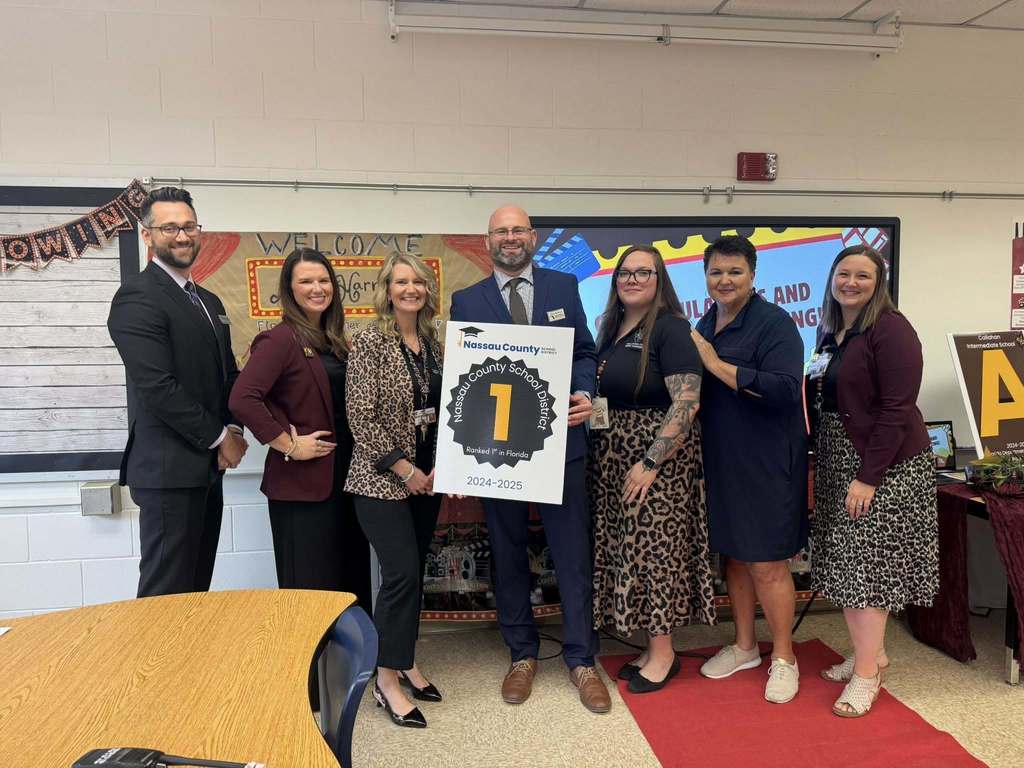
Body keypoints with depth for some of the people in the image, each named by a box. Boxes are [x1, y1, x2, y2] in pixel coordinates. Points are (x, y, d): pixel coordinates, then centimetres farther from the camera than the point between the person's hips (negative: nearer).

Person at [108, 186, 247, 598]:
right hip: (169, 470, -8)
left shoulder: (209, 301, 16)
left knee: (196, 588, 15)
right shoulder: (137, 296, -12)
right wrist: (219, 437, -12)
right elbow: (157, 388, -20)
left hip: (207, 466, 9)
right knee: (168, 594, -1)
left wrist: (233, 430, 0)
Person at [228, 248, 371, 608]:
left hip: (344, 475, 8)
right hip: (303, 479, -8)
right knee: (311, 584, 3)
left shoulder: (333, 339, 12)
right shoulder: (281, 339, -11)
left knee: (351, 576, 16)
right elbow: (242, 399, -23)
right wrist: (289, 445, -18)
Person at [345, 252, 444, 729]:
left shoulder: (433, 341, 7)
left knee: (413, 572, 12)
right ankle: (388, 679, 8)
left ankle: (404, 661, 28)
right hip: (383, 478, -6)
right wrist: (404, 468, -15)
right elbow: (361, 417, -15)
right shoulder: (369, 341, -10)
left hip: (427, 475, 6)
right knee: (402, 574, -8)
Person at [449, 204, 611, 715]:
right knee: (508, 555, 12)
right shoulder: (466, 301, 4)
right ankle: (522, 655, 30)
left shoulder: (564, 286, 6)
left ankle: (581, 660, 21)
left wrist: (584, 394, -13)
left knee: (572, 553, 5)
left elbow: (584, 352, 8)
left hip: (560, 441, 0)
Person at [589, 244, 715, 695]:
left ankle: (663, 653, 16)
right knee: (630, 551, 11)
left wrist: (651, 462, -21)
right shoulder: (611, 329, 12)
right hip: (613, 460, 7)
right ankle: (652, 646, 25)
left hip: (658, 457, -7)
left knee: (655, 547, 0)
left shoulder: (670, 328, -10)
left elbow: (686, 403, -18)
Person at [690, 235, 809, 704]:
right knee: (731, 553, 16)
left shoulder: (774, 323, -12)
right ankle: (744, 645, 32)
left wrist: (716, 364, -22)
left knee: (767, 563, 1)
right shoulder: (705, 325, 10)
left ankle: (783, 658, 20)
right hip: (719, 461, 7)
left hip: (765, 464, -7)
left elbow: (784, 390, -25)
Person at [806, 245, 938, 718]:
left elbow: (896, 409, -18)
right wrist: (820, 461, 10)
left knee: (868, 566, -2)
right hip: (837, 465, 8)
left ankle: (866, 673, 10)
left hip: (883, 466, -8)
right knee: (845, 564, 13)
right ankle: (870, 651, 28)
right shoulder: (831, 331, 10)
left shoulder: (890, 328, -14)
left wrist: (869, 477, -20)